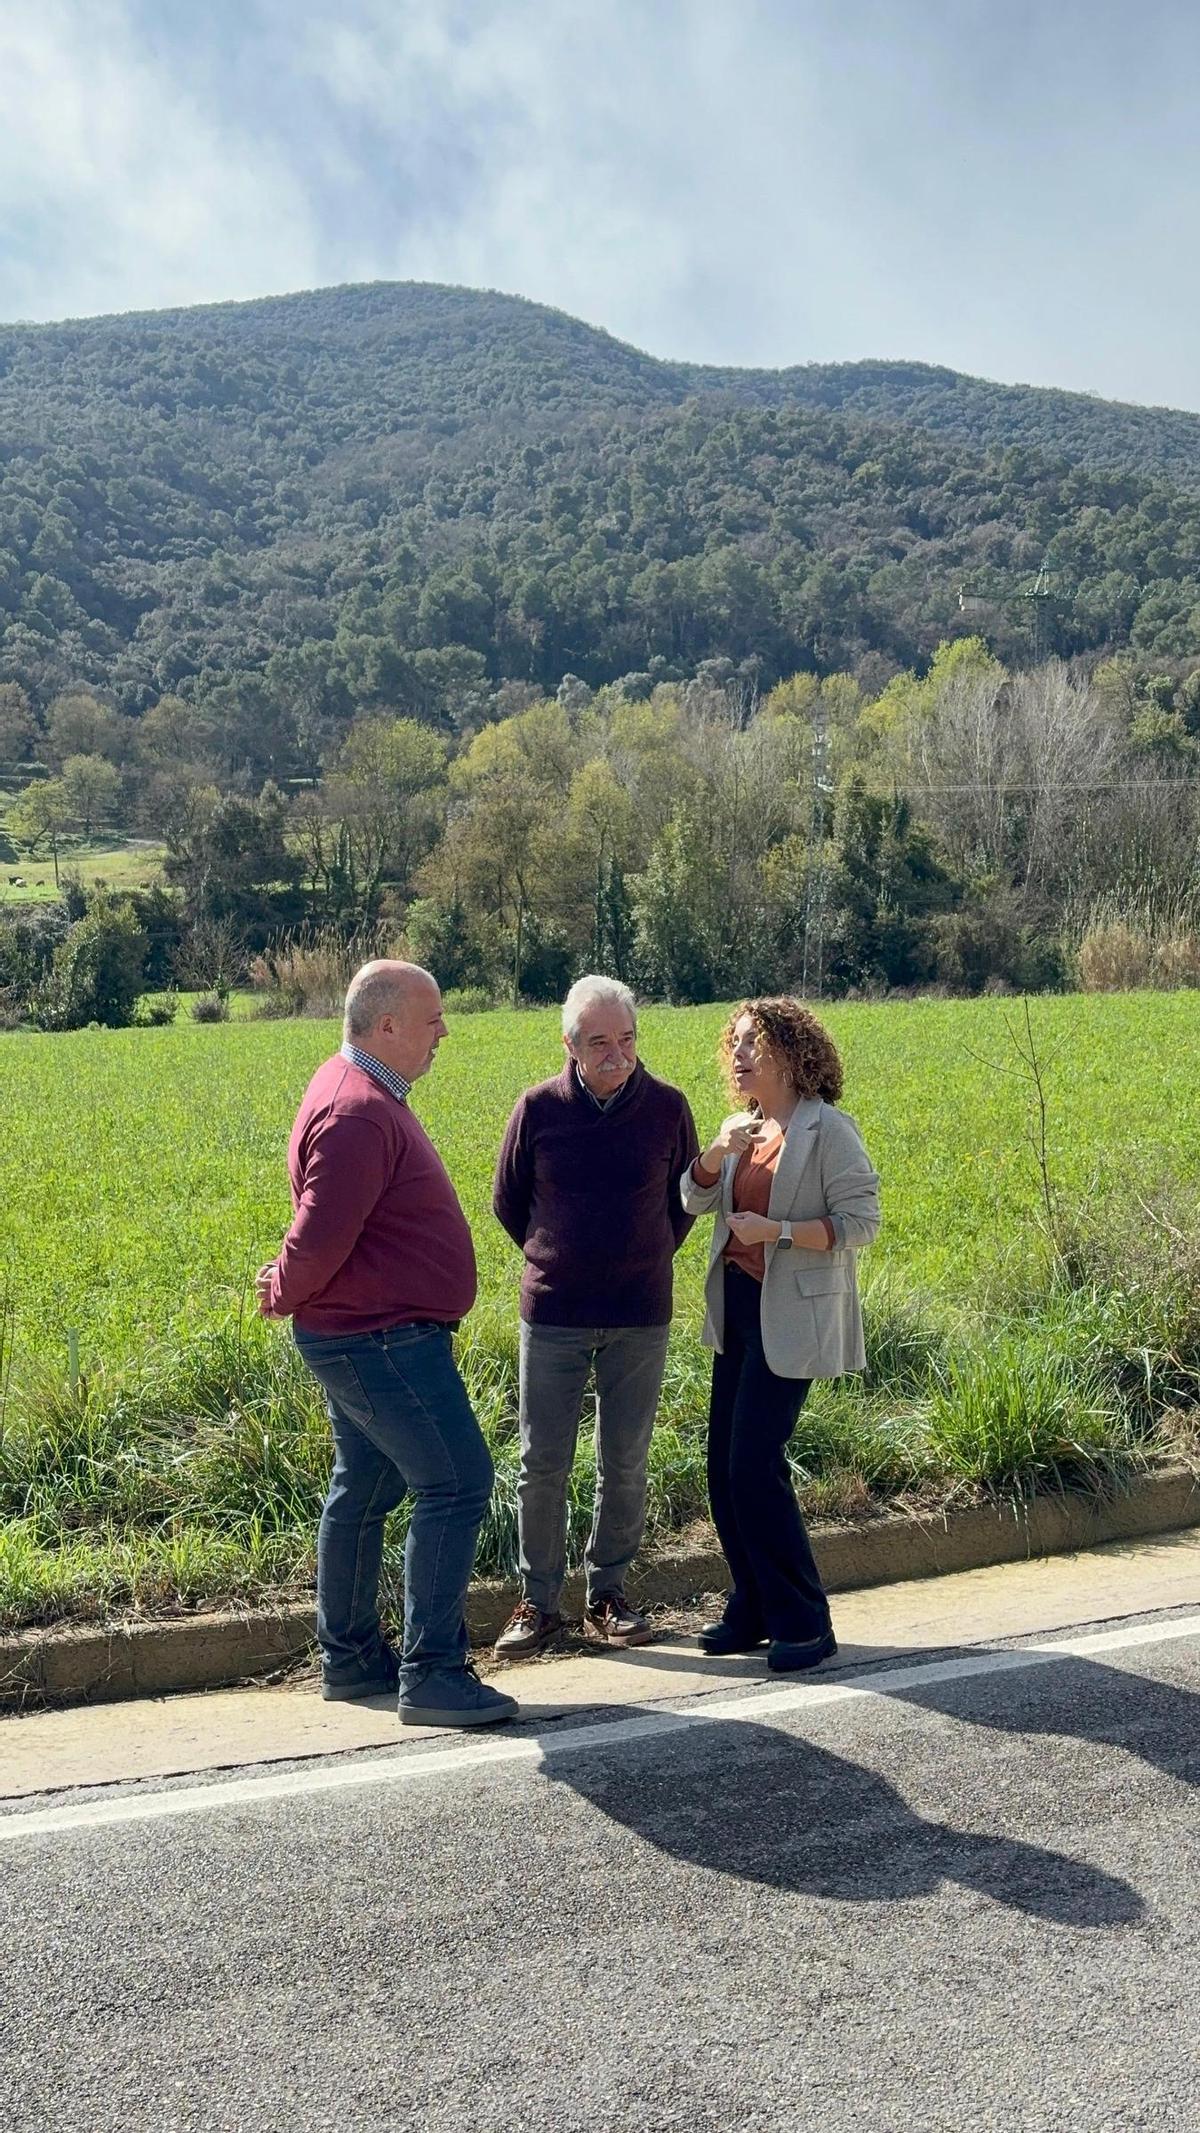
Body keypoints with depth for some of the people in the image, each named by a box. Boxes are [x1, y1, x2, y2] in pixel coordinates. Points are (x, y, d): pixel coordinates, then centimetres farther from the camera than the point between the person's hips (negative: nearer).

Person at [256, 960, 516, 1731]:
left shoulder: (366, 1093, 14)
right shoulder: (358, 1114, -22)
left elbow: (322, 1237, 22)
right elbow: (323, 1236, -23)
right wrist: (284, 1297, -7)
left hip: (367, 1338, 11)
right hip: (382, 1340, -11)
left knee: (366, 1489, 17)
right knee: (456, 1483, -8)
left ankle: (351, 1658, 29)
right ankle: (432, 1674, -2)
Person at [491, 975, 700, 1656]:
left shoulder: (667, 1106, -2)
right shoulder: (539, 1108, -4)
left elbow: (686, 1198, 14)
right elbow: (508, 1201, 11)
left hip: (640, 1317, 1)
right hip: (553, 1316, -1)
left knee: (626, 1466, 8)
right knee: (542, 1465, 2)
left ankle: (609, 1594, 24)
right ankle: (539, 1601, 18)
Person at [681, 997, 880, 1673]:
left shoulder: (827, 1128, -11)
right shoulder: (742, 1128, 12)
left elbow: (862, 1222, -14)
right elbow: (696, 1199, 3)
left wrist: (777, 1231, -21)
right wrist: (715, 1155, -16)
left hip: (791, 1316, -8)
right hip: (738, 1305, 8)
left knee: (755, 1465, -10)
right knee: (725, 1462, 8)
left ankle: (804, 1623, 4)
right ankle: (755, 1609, 23)